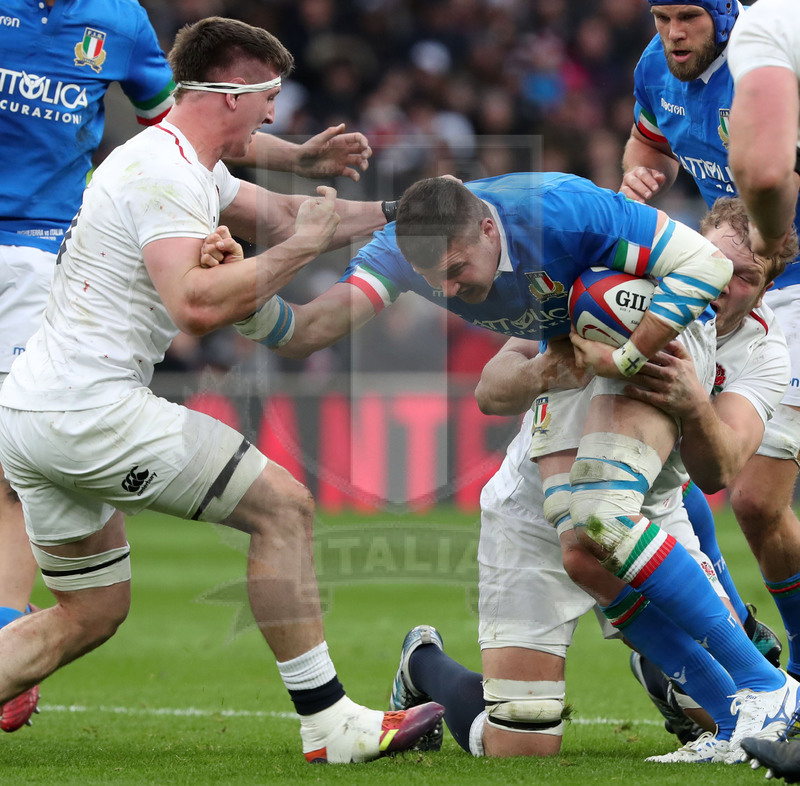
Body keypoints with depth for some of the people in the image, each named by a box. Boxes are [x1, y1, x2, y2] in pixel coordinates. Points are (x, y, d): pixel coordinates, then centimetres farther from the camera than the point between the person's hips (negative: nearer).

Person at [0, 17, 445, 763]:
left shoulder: (181, 164, 19)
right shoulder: (168, 175, -14)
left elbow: (282, 213, 31)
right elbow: (197, 304, -28)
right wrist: (299, 248, -17)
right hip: (91, 410, -10)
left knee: (87, 615, 16)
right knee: (282, 504, -5)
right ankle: (327, 723, -3)